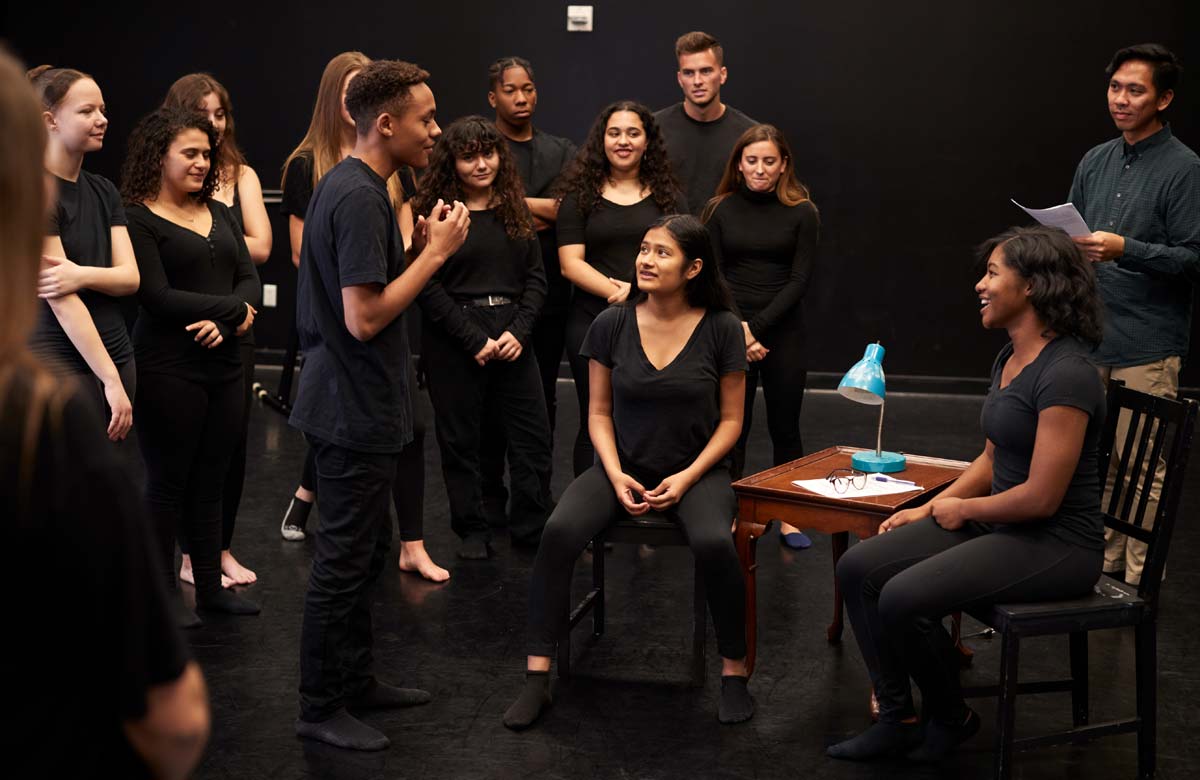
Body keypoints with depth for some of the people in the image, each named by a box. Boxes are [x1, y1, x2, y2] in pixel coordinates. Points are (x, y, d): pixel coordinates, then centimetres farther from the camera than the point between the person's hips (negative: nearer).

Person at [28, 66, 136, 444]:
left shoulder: (104, 191, 12)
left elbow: (130, 277, 3)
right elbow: (61, 300, -15)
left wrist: (83, 274, -19)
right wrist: (111, 380, -17)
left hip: (117, 356, 7)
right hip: (61, 367, -7)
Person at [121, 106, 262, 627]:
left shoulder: (219, 214, 14)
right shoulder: (138, 219, -8)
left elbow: (250, 280, 7)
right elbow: (157, 296, -16)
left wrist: (227, 318, -14)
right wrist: (234, 308, -12)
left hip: (223, 364, 6)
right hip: (168, 369, -6)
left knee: (211, 481, 12)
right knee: (169, 481, 3)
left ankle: (210, 585, 22)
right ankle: (164, 593, 13)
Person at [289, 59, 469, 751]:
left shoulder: (352, 186, 11)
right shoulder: (359, 198, -21)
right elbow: (365, 317, -25)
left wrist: (424, 246, 2)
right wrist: (436, 253, -18)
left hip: (354, 404, 10)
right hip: (355, 409, -10)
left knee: (368, 546, 19)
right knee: (345, 559, 0)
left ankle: (356, 680, 32)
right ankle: (322, 708, 12)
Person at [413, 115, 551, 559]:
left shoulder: (514, 210, 10)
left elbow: (536, 276, 9)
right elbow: (428, 287, -9)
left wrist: (518, 331, -6)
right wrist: (475, 340, -13)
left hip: (511, 335, 4)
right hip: (453, 339, -4)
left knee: (533, 435, 3)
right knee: (460, 439, 5)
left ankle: (532, 527, 16)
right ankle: (472, 531, 18)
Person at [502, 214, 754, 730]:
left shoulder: (721, 329, -6)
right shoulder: (611, 325, -2)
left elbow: (731, 420, 0)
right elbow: (599, 413, 5)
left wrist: (687, 477, -13)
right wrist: (616, 475, -11)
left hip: (697, 471, -1)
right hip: (625, 468, 2)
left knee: (714, 543, -34)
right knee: (559, 532, -27)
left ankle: (733, 673, -12)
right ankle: (537, 680, -20)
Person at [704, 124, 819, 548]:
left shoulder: (802, 213, -1)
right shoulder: (719, 210, 2)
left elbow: (799, 280, -5)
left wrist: (757, 326, -13)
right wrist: (737, 333, -9)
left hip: (783, 333, 0)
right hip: (729, 333, 0)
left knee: (784, 426, 7)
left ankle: (789, 517, 18)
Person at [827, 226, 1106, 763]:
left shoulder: (1065, 375, -22)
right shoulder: (1009, 358, 8)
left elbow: (1042, 497, -24)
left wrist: (962, 508, -9)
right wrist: (928, 509, 8)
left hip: (1057, 546, -10)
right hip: (998, 525, 10)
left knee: (904, 598, -25)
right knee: (858, 570, -4)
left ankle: (950, 718, 3)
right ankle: (896, 719, 4)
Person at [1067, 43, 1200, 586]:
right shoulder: (1095, 162, 13)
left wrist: (1124, 250, -24)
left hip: (1148, 345, -6)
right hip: (1091, 337, 6)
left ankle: (1140, 577, 6)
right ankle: (1104, 562, 22)